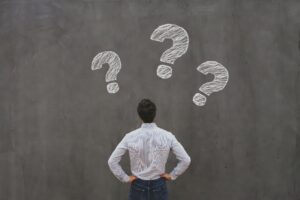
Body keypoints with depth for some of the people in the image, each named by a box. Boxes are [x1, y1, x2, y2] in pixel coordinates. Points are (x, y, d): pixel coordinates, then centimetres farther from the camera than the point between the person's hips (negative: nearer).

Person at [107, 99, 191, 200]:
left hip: (138, 187, 0)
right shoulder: (167, 136, -11)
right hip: (159, 186, 0)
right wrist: (172, 175, 2)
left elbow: (112, 161, -10)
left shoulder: (130, 137, -12)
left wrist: (125, 178, -1)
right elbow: (186, 160, -8)